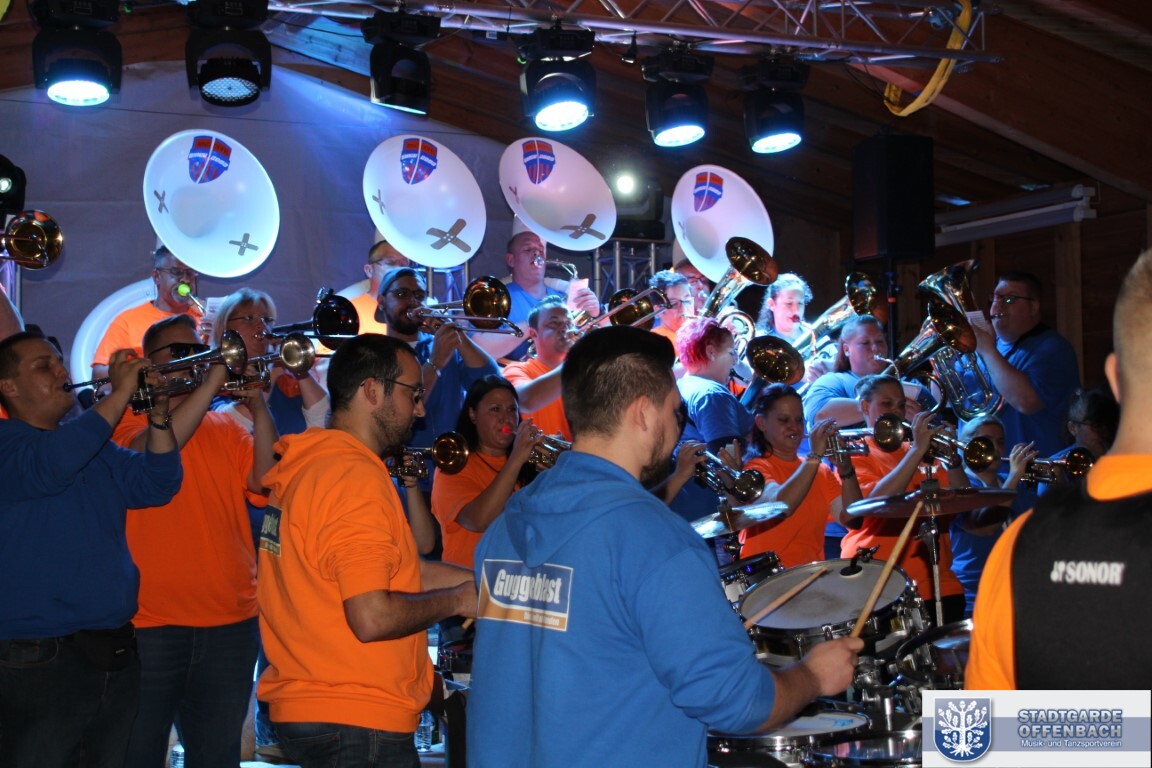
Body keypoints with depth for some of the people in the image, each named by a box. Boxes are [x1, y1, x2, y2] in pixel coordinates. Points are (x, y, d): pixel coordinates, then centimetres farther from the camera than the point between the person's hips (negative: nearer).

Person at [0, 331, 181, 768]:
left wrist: (158, 415, -9)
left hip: (115, 654, 7)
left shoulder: (94, 443, 17)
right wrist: (119, 395, -21)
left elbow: (155, 486, 6)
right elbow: (50, 465, -27)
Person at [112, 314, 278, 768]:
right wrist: (211, 383, -21)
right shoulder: (126, 420, 2)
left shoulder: (225, 429, 13)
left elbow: (265, 480, -2)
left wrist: (257, 406, -13)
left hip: (230, 619, 4)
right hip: (150, 619, -4)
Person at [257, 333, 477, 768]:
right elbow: (373, 617, -25)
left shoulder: (307, 463, 10)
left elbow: (399, 570, 13)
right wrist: (456, 601, -10)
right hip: (357, 723, -9)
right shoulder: (356, 476, -19)